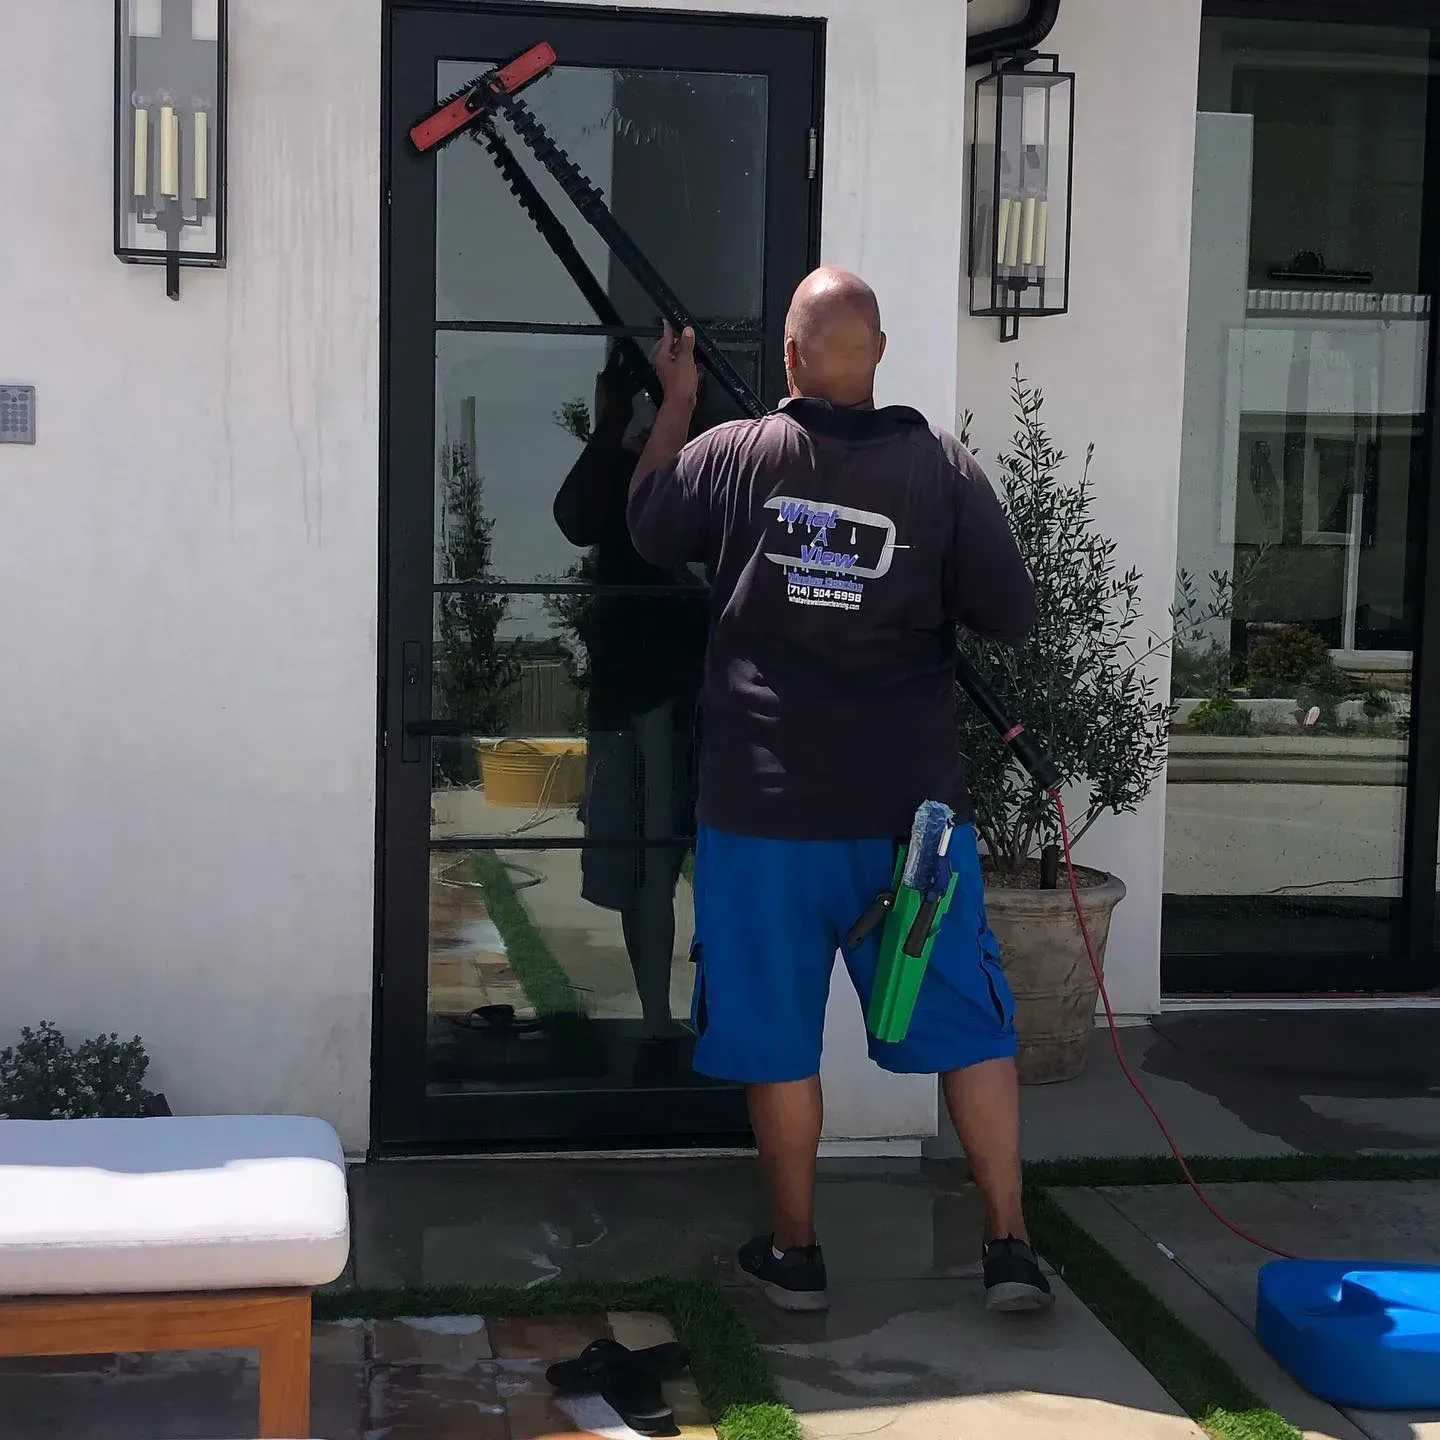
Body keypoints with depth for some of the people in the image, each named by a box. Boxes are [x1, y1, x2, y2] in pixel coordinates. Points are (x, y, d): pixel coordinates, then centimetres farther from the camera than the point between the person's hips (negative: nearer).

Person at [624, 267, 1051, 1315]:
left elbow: (646, 526, 15)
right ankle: (1010, 1247, 13)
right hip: (913, 805, 0)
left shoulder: (730, 455, -5)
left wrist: (677, 401, 25)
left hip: (765, 806, 0)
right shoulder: (944, 466, -8)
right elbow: (1012, 617, -4)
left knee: (778, 1037, 11)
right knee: (970, 1027, 12)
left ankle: (795, 1252, 21)